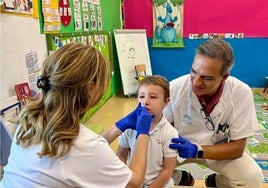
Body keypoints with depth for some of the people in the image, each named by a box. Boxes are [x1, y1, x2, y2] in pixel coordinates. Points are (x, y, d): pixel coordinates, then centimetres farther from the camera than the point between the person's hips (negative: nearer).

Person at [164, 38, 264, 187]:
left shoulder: (242, 93, -24)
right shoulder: (174, 88, -25)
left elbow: (237, 148, -18)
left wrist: (197, 151, -33)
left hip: (219, 149, 0)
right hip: (180, 145, 1)